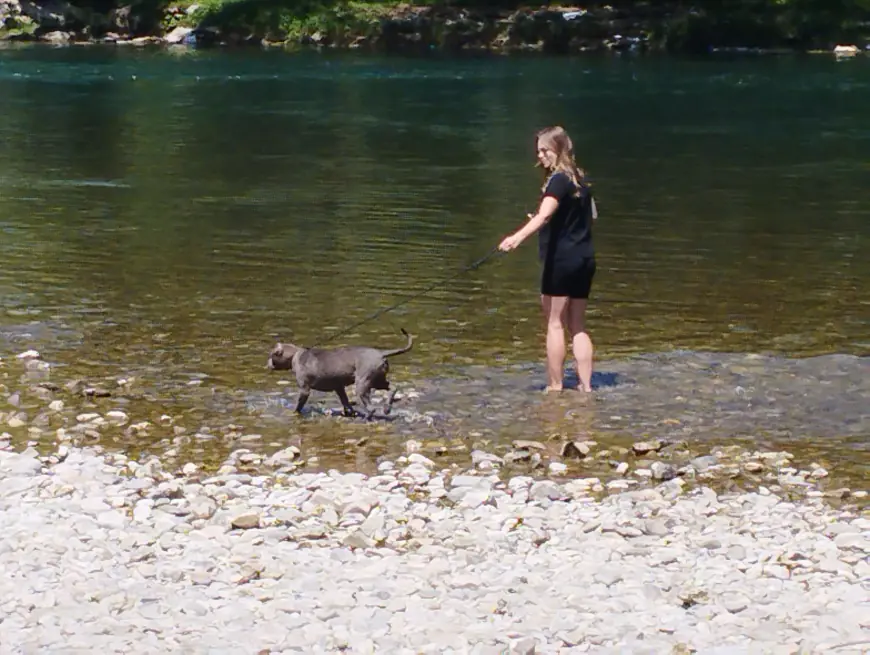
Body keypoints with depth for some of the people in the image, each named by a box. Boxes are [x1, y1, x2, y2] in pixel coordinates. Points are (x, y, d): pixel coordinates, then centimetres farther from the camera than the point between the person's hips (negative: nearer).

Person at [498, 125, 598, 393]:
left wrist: (518, 236, -45)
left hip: (561, 259, -8)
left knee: (555, 324, -1)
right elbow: (591, 215, 24)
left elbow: (544, 215, -31)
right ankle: (585, 386, 10)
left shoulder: (558, 180, -13)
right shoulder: (580, 179, 13)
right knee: (577, 326, 12)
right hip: (585, 260, 8)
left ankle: (554, 386, 1)